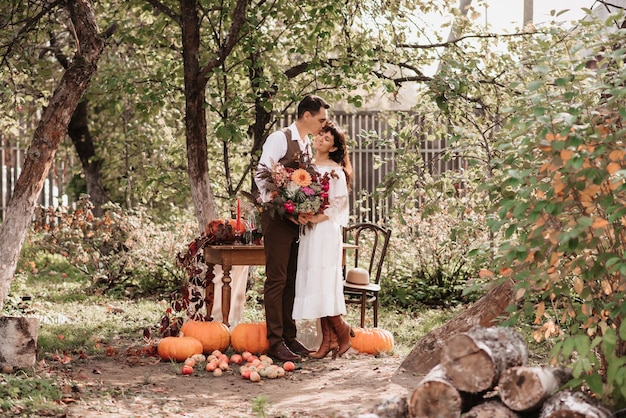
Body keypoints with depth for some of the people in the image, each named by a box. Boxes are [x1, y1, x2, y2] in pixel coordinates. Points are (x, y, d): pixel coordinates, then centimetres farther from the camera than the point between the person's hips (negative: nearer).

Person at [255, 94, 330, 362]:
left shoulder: (308, 146, 16)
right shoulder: (279, 139, -9)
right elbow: (262, 177, -15)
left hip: (297, 219, 8)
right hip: (277, 218, -8)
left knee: (292, 280, 11)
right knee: (276, 280, -6)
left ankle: (289, 337, 17)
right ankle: (275, 342, -3)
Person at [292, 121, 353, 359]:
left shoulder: (335, 170, -3)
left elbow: (340, 203, -7)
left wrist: (319, 217, -15)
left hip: (325, 231, -7)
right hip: (308, 232, 7)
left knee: (323, 284, -11)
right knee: (313, 284, 4)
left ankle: (342, 333, 4)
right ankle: (327, 341, 7)